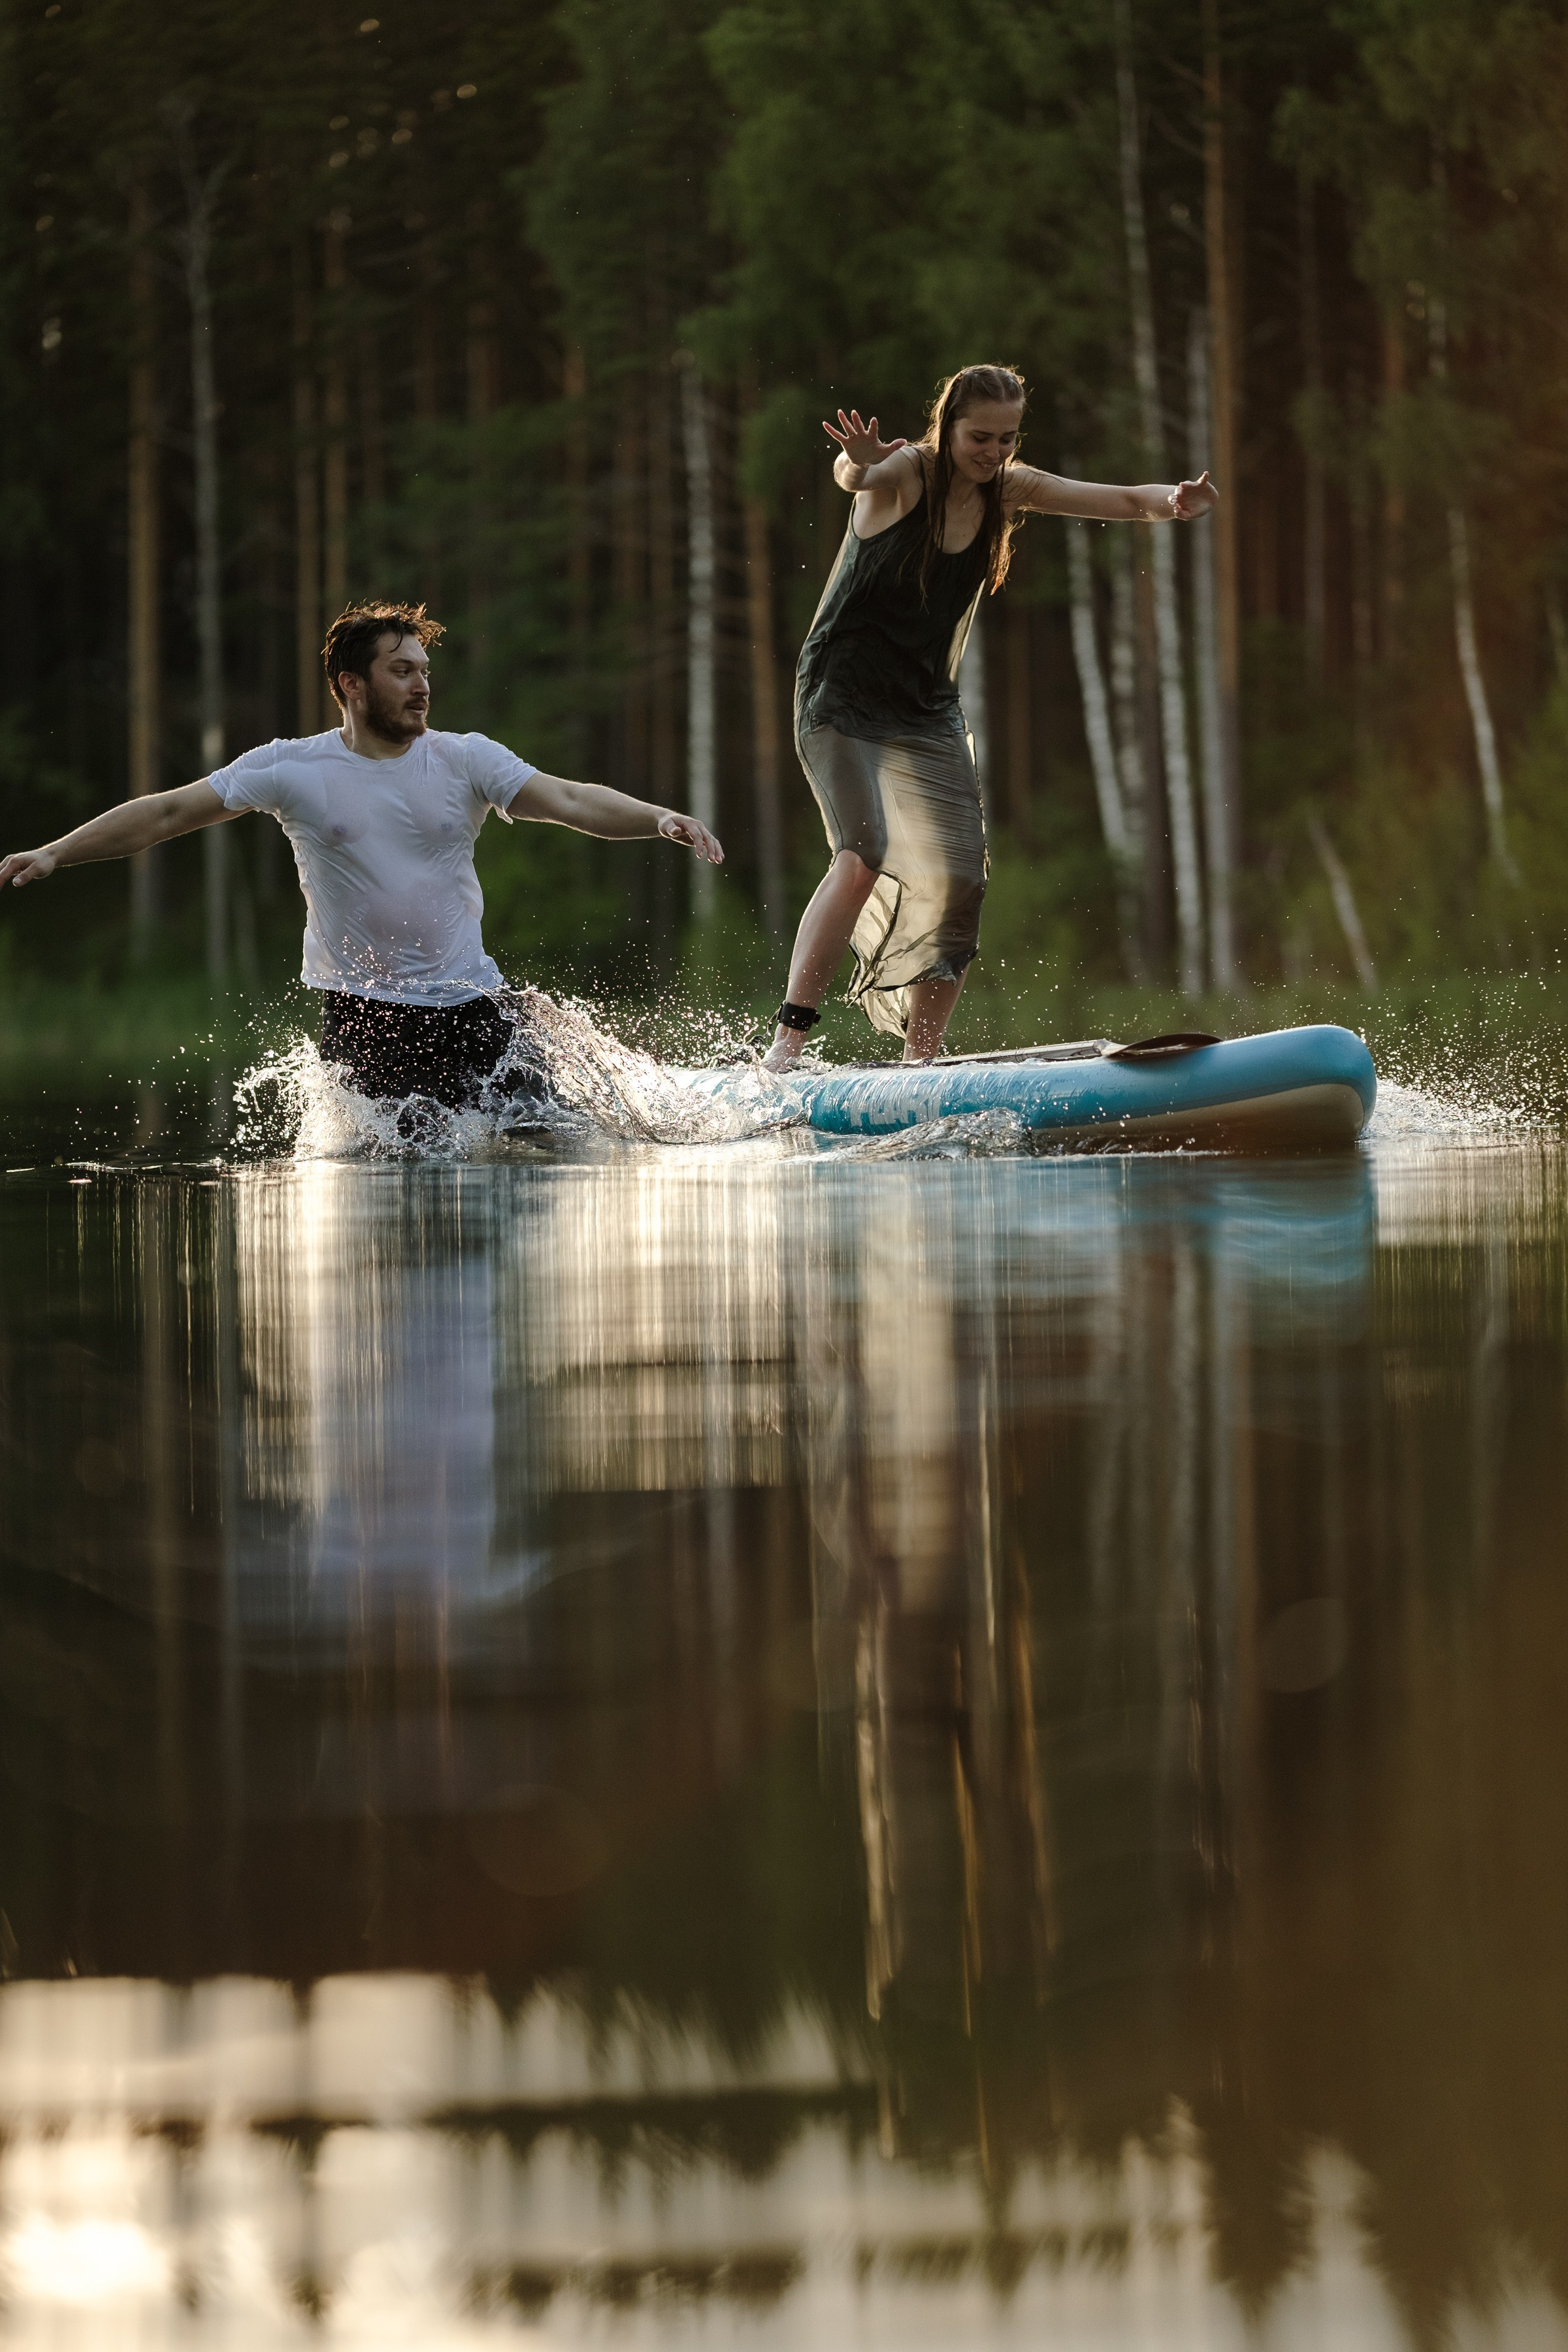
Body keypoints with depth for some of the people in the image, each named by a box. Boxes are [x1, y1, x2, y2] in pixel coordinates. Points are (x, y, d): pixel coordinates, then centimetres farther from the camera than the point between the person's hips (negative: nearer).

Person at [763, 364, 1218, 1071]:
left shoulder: (1008, 489, 1)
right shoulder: (906, 473, -15)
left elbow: (1126, 501, -4)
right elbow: (853, 476, -39)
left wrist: (1173, 501, -28)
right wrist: (860, 467, -64)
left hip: (929, 712, 6)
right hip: (843, 695, -6)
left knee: (959, 883, -2)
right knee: (866, 852, -25)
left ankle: (920, 1063, 8)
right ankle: (788, 1035, -25)